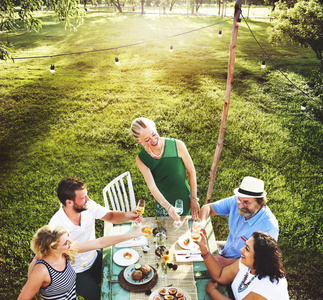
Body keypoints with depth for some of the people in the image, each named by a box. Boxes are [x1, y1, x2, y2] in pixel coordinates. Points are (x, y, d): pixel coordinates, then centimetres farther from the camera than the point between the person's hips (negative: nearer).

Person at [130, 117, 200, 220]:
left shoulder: (177, 145, -19)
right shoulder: (141, 159, -15)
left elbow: (191, 172, -9)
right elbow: (152, 187, -19)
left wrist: (194, 199, -6)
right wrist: (167, 206, -34)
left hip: (185, 200, 0)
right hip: (163, 204, 0)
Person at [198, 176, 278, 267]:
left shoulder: (269, 227, -28)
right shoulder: (235, 201, -13)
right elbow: (208, 207, -3)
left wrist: (226, 262, -32)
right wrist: (201, 222, -26)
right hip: (225, 249, 6)